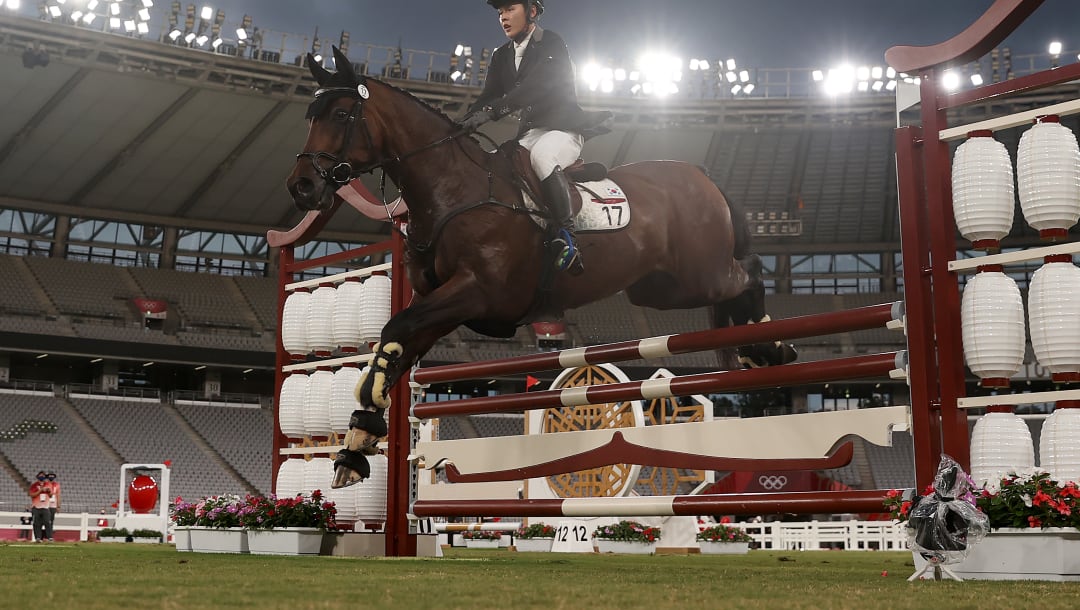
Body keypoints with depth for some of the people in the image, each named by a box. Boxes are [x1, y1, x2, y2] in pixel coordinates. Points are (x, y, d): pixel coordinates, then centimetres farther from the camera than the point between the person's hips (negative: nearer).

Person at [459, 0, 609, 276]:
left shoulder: (552, 45, -10)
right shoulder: (502, 56, 13)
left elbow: (535, 86, -26)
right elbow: (488, 96, 6)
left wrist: (490, 110, -38)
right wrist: (461, 126, -15)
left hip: (562, 129, -8)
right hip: (529, 134, 8)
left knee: (542, 155, -38)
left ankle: (567, 238, -41)